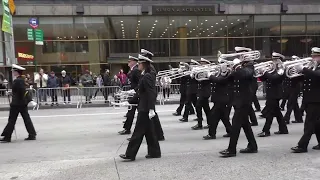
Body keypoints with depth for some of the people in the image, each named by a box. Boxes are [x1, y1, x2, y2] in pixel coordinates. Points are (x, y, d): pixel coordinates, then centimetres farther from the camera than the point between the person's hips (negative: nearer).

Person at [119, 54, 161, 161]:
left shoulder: (147, 77, -17)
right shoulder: (145, 76, 13)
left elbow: (151, 94, -22)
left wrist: (151, 109, -24)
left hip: (145, 109, -10)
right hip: (144, 108, 10)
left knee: (139, 131, -3)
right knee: (149, 131, 14)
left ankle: (130, 154, 6)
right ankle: (154, 152, 22)